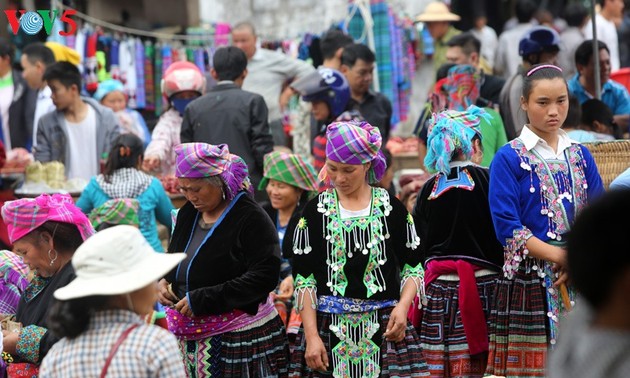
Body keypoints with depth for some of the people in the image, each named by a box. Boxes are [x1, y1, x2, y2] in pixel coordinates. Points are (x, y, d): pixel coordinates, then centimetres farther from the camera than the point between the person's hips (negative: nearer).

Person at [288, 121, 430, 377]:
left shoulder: (390, 208, 6)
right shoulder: (316, 211, 5)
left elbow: (413, 267, 10)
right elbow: (303, 280, 2)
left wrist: (402, 307, -8)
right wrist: (311, 337, -6)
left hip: (385, 327, 0)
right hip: (329, 329, 0)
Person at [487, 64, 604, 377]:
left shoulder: (580, 156, 14)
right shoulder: (509, 158, -2)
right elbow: (507, 227, -9)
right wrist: (561, 257, -16)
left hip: (580, 282, 4)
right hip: (529, 281, -4)